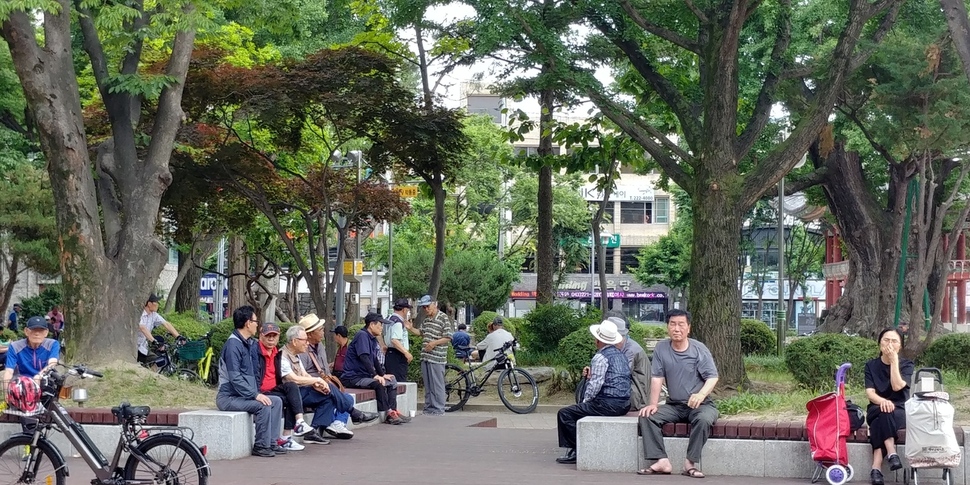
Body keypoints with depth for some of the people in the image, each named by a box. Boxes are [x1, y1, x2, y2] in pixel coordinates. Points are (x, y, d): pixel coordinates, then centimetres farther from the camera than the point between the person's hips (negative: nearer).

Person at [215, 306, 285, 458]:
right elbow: (235, 377, -24)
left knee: (276, 401, 2)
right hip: (228, 397, -10)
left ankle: (271, 442, 0)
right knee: (262, 405, -27)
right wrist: (255, 394, -25)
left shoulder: (248, 344, 15)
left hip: (243, 394, 10)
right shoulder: (233, 344, -17)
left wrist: (257, 392, 7)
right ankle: (261, 446, -16)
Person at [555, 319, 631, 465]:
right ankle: (576, 448, 29)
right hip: (623, 404, 10)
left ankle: (576, 451, -4)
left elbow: (595, 385, -19)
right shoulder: (620, 354, 15)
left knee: (565, 414, -4)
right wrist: (592, 373, 17)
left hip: (608, 405, -10)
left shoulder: (601, 357, -13)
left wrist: (585, 401, -4)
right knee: (580, 409, 31)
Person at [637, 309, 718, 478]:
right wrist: (653, 404, -14)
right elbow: (657, 378, -2)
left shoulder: (699, 349, -7)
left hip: (700, 405, -3)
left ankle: (690, 464, -27)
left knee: (704, 419, -35)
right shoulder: (661, 348, 1)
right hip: (674, 405, 3)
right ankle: (662, 462, -26)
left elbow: (712, 377, -13)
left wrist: (701, 394, -33)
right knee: (647, 416, -19)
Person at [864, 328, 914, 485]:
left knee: (887, 415, -37)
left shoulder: (906, 364, 4)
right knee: (884, 412, -37)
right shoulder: (871, 365, 7)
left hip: (900, 411, -1)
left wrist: (894, 361, -13)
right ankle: (891, 454, -43)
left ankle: (876, 468, -44)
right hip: (877, 410, 1)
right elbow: (870, 392, -6)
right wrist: (882, 401, -29)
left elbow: (897, 386, -15)